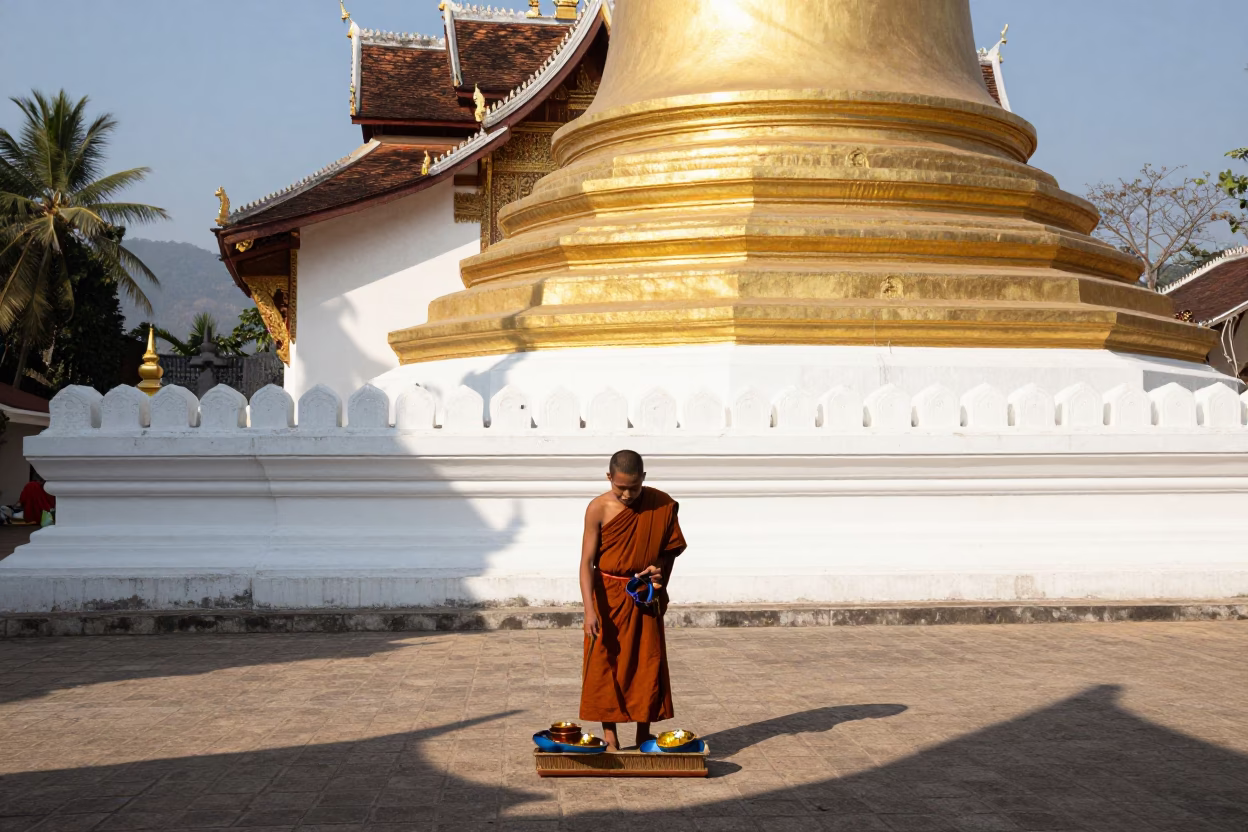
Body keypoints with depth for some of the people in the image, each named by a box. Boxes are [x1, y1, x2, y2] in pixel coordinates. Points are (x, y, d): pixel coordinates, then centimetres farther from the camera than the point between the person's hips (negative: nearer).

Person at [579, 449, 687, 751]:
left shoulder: (662, 505, -6)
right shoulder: (599, 508, -13)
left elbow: (670, 549, 8)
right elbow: (587, 561, -14)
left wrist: (659, 568, -14)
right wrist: (590, 609, -23)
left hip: (644, 597, 2)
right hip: (608, 596, -2)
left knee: (648, 664, 5)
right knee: (605, 664, 1)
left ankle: (644, 736, 18)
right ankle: (610, 738, 11)